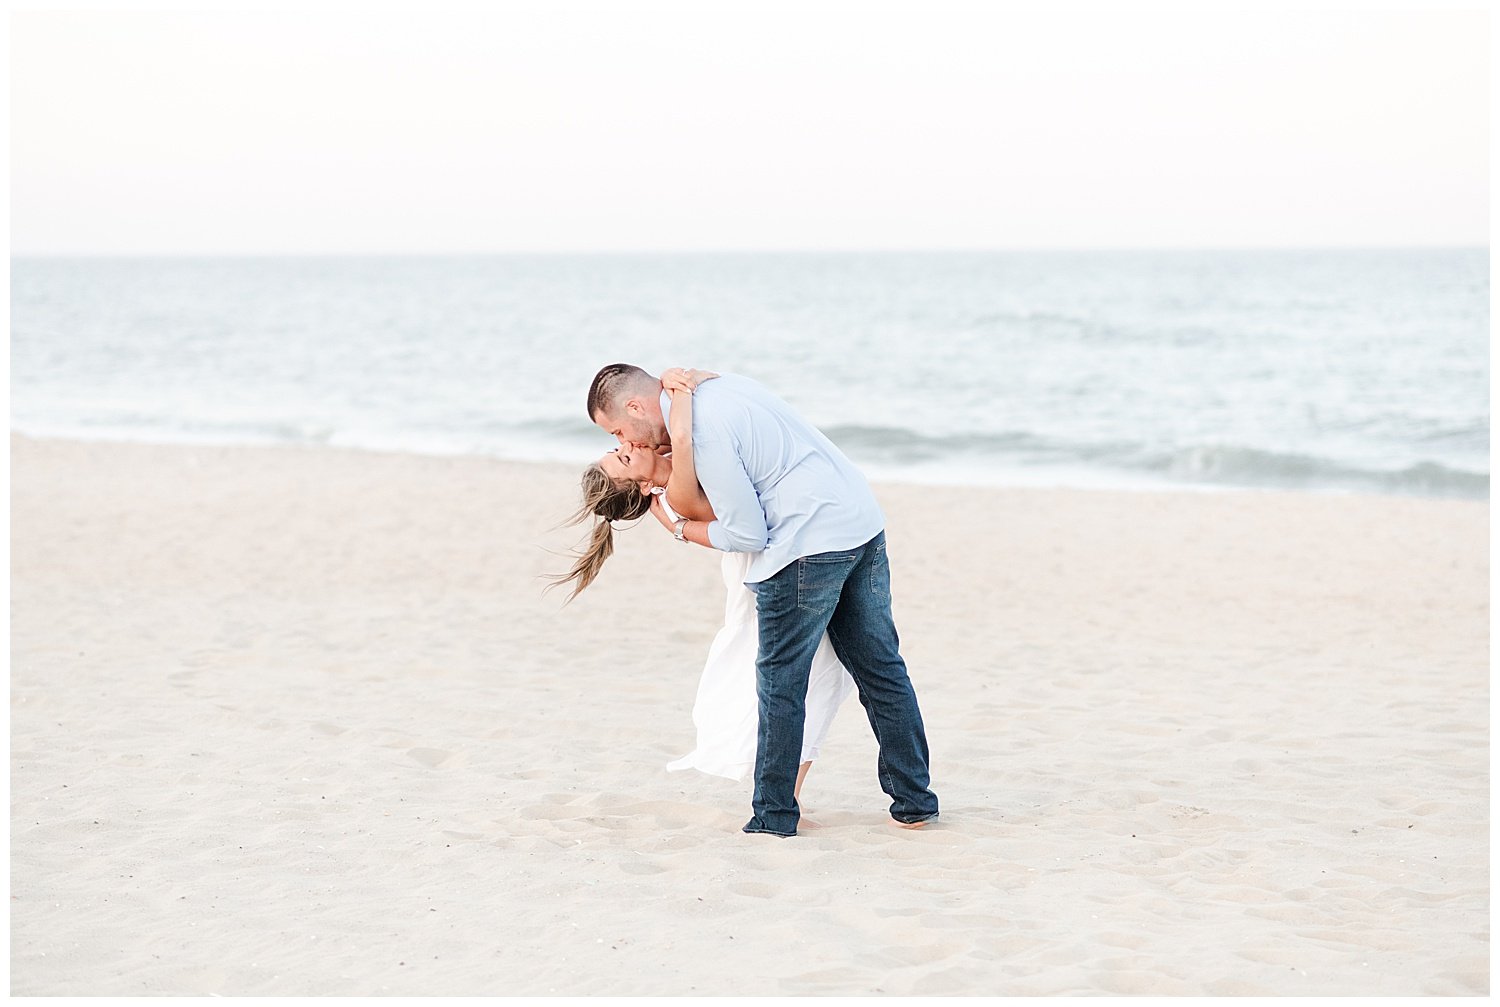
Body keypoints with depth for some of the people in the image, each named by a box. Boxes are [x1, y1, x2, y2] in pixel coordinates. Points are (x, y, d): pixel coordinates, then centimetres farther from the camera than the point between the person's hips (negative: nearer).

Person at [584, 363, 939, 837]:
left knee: (781, 682, 3)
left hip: (810, 544, -9)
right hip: (863, 519, 9)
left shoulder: (701, 430, -16)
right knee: (881, 668, 13)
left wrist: (679, 529, 4)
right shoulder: (718, 386, 12)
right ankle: (914, 801, 19)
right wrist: (654, 449, 17)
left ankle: (773, 815, 10)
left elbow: (747, 534, -13)